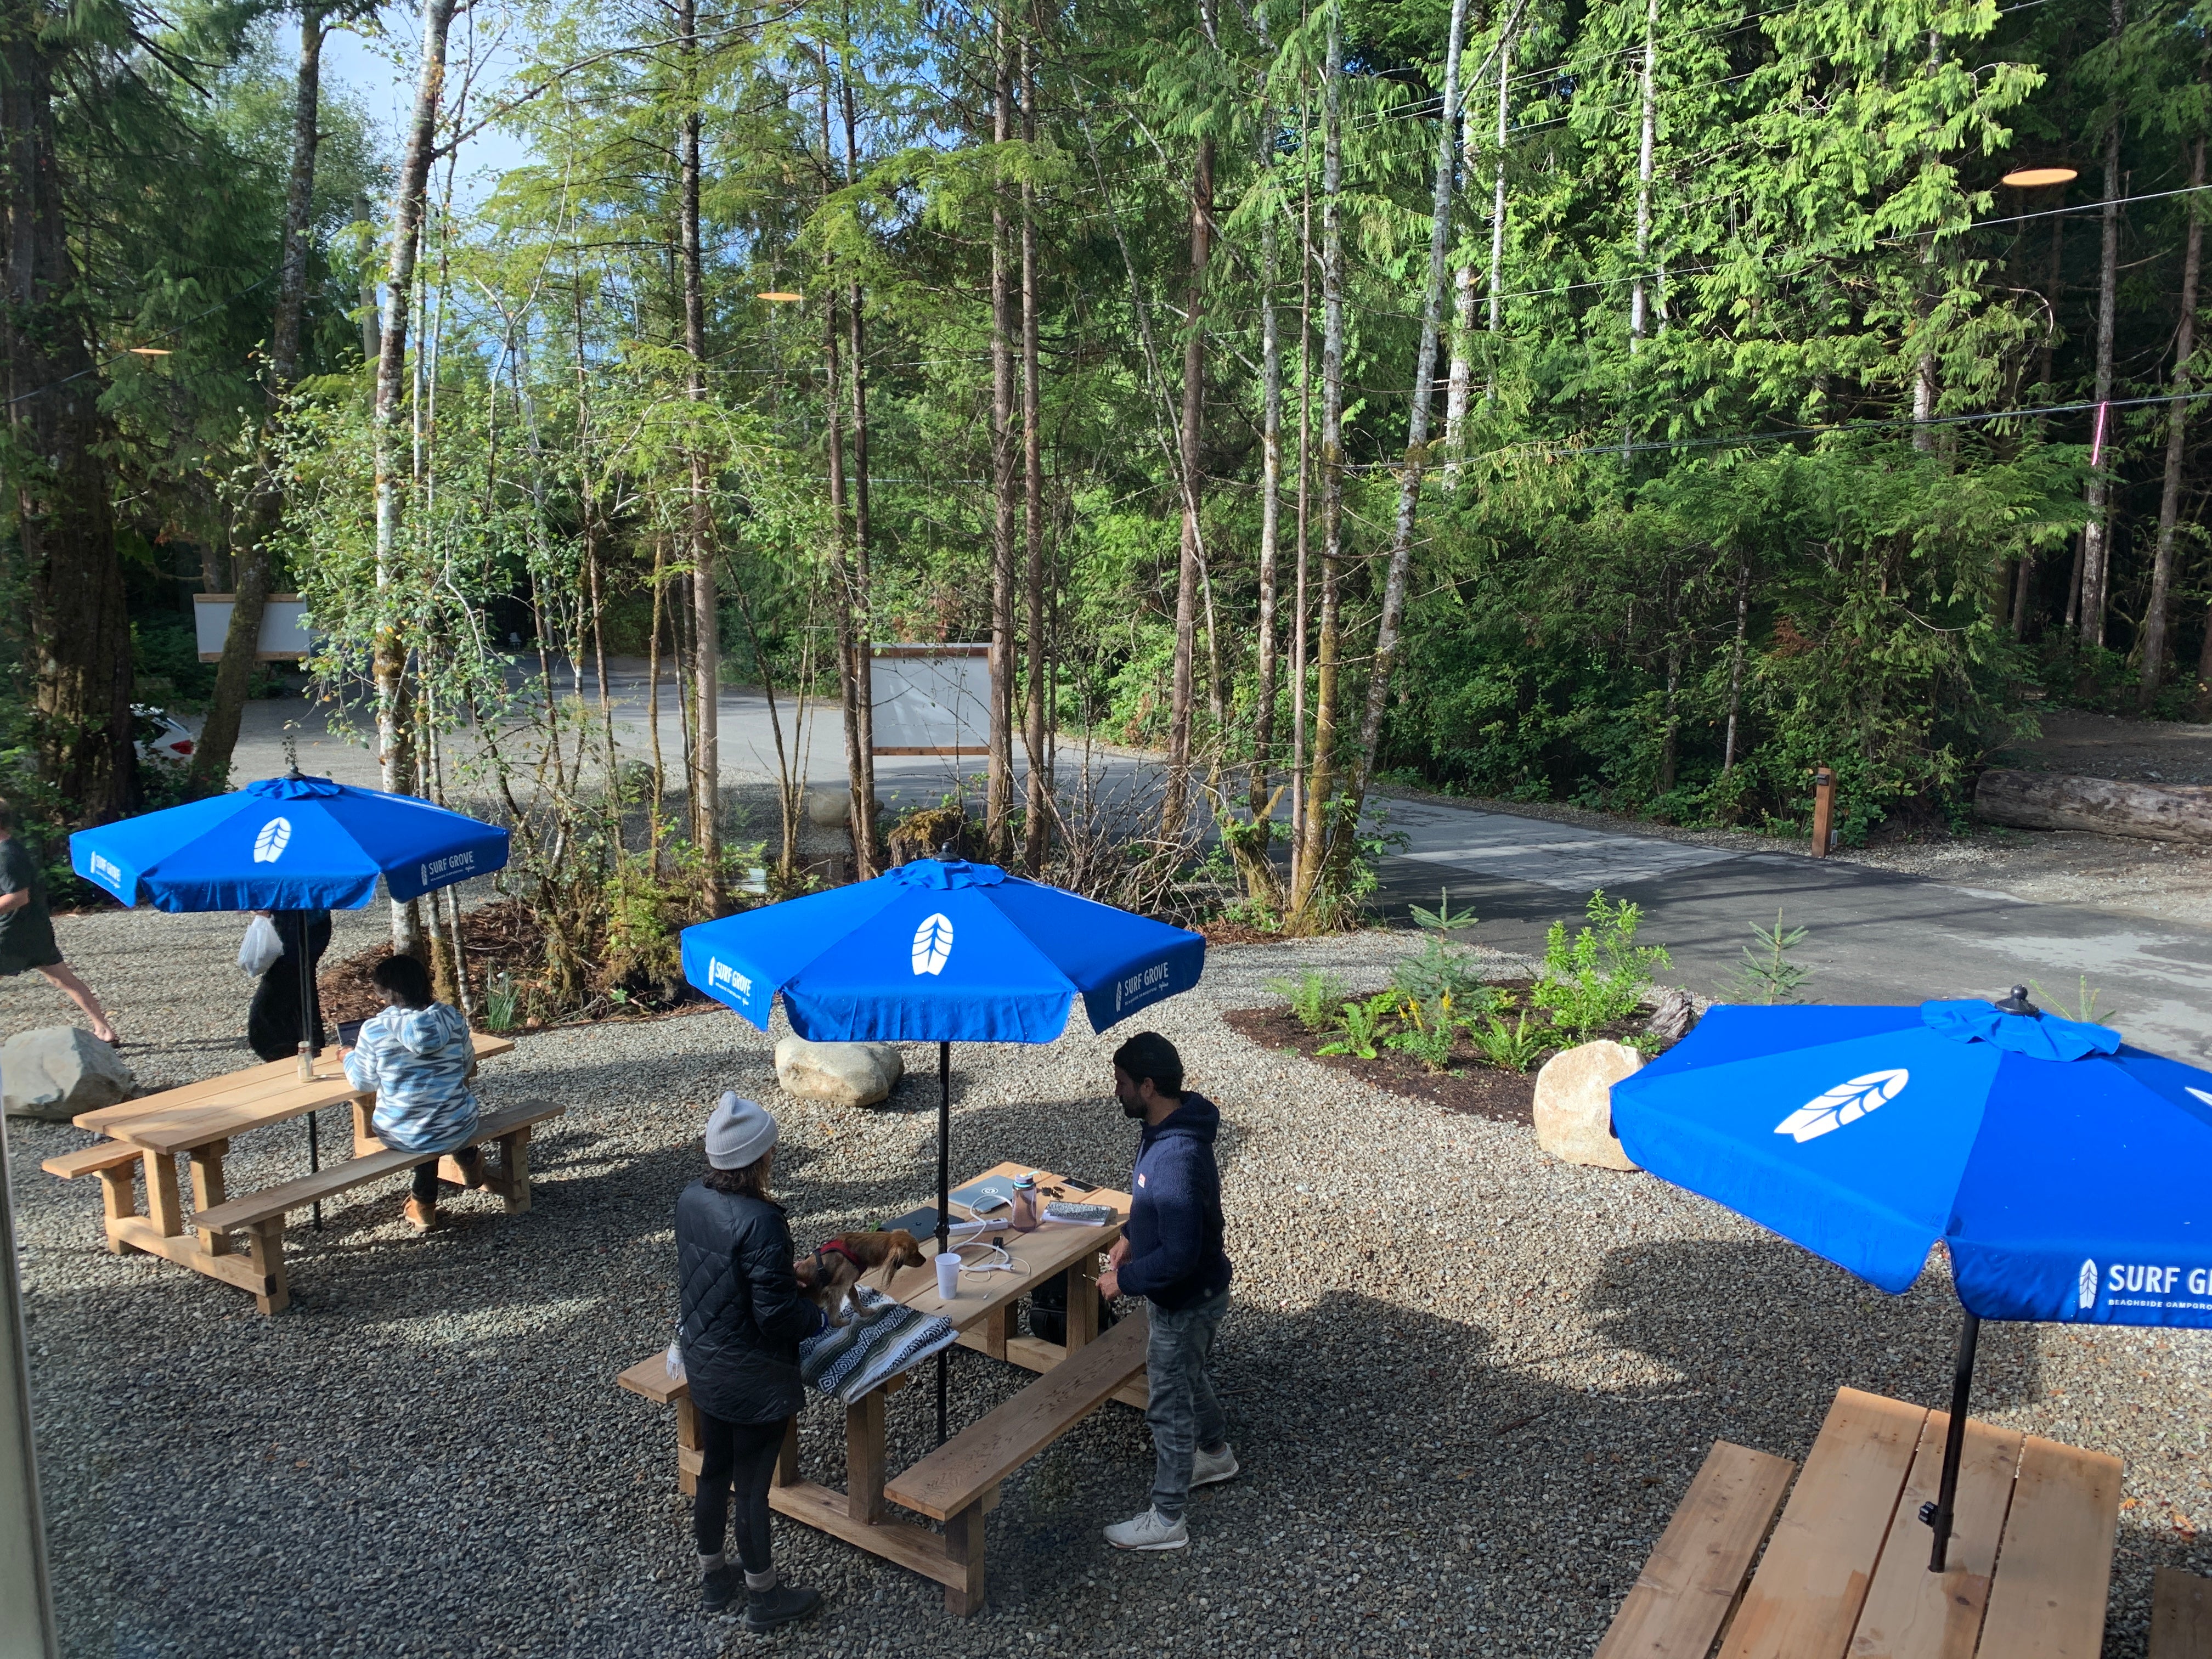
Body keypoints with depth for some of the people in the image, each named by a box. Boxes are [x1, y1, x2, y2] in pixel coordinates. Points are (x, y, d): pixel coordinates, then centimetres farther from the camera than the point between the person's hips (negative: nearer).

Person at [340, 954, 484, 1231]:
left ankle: (425, 1201, 38)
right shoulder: (452, 1017, -8)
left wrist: (350, 1057, 22)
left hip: (401, 1136, -1)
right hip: (457, 1130, 1)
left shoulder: (374, 1030, -14)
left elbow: (363, 1082, 2)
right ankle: (468, 1160, 48)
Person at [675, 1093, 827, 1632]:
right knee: (753, 1486, 11)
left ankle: (714, 1577, 44)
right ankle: (763, 1598, 31)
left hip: (703, 1366, 7)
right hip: (753, 1380, -7)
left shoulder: (690, 1200, -7)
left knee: (713, 1473, 24)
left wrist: (791, 1276, 11)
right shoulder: (759, 1222, -31)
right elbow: (777, 1315, -27)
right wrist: (818, 1316, -7)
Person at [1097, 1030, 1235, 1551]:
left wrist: (1124, 1280, -22)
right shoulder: (1168, 1127, -5)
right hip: (1200, 1291, 9)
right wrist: (1130, 1236, 8)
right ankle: (1216, 1454, 54)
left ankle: (1167, 1520, 26)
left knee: (1169, 1407, 8)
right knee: (1193, 1378, 30)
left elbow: (1179, 1255, -33)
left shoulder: (1176, 1159, -37)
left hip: (1185, 1302, -9)